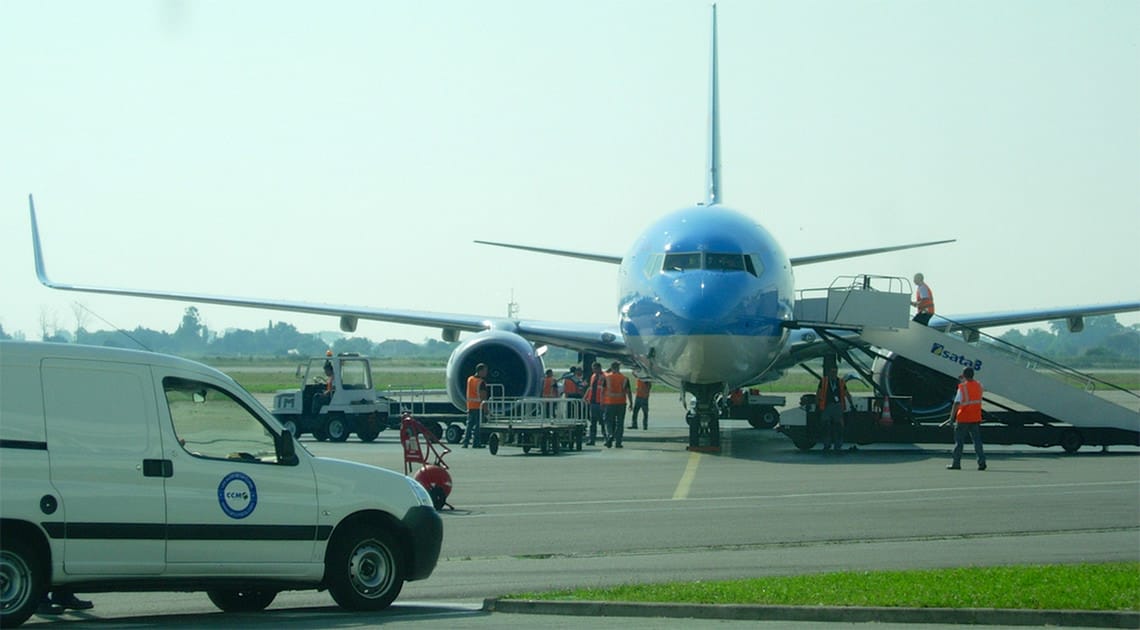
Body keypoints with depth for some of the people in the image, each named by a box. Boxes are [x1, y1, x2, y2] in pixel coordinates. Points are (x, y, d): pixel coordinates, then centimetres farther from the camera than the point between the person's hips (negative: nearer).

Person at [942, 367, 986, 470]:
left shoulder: (962, 387, -12)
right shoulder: (979, 386, 2)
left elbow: (956, 403, -17)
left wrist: (952, 417, -15)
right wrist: (964, 382, 22)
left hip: (963, 419, -4)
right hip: (976, 419, 4)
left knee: (959, 442, 5)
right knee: (977, 441, 5)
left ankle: (956, 463, 9)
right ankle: (982, 462, -3)